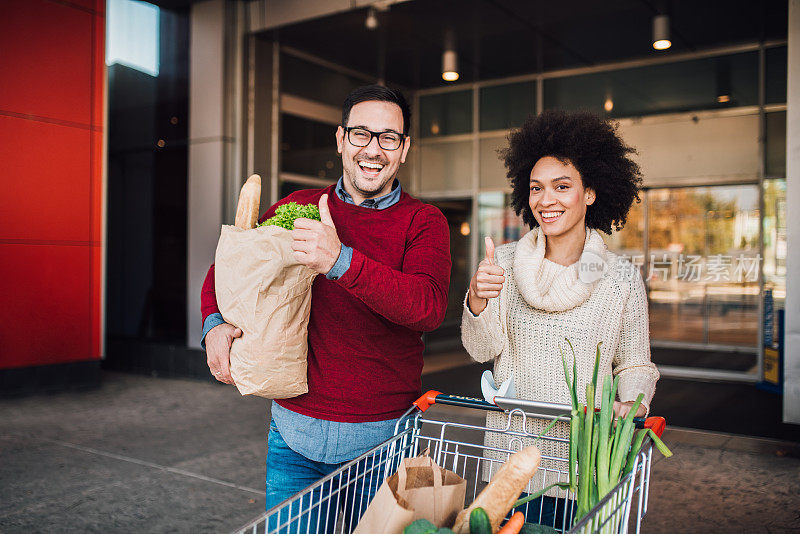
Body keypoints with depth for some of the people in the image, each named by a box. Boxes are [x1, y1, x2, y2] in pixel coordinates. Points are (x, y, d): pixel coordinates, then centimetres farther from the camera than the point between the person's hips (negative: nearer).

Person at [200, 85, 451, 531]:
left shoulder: (424, 222, -4)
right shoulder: (299, 209, 4)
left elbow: (429, 307, -22)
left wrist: (342, 261, -35)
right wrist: (215, 323, -7)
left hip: (383, 442, -2)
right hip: (294, 431, 2)